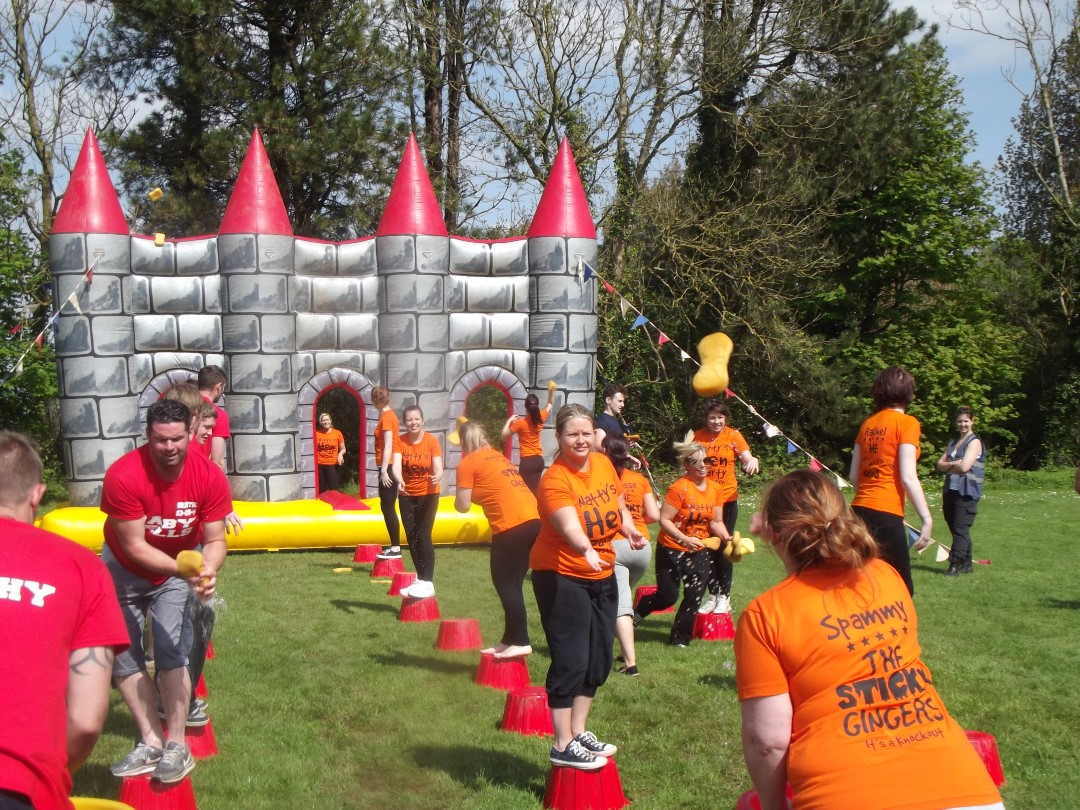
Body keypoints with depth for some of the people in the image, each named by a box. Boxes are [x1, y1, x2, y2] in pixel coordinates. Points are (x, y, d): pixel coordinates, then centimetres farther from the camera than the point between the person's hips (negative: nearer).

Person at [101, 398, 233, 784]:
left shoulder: (209, 476, -25)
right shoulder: (123, 476, -32)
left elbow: (215, 540, -17)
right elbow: (134, 547, -28)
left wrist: (207, 571, -39)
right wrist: (183, 571, -40)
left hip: (179, 569, 0)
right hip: (124, 569, 0)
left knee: (171, 651, -12)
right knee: (123, 656, 0)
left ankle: (177, 748, -4)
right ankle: (151, 743, 9)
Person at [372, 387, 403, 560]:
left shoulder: (386, 417, -13)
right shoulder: (389, 415, 15)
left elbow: (388, 446, -19)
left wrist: (384, 470, -20)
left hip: (388, 466, -10)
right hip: (388, 466, 10)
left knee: (388, 507, -9)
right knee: (387, 506, 13)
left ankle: (395, 548, -9)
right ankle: (394, 545, 17)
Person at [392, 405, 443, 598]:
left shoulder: (432, 441, -14)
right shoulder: (399, 441, -10)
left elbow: (438, 468, -20)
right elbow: (396, 465, -24)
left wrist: (437, 477, -44)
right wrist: (399, 480, -45)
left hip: (428, 495, -3)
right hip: (407, 496, 3)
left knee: (423, 536, -12)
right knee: (411, 537, 8)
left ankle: (428, 582, -11)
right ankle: (420, 579, 21)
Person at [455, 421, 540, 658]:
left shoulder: (467, 463, 2)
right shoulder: (498, 456, 25)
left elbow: (463, 506, 1)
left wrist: (458, 498, 20)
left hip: (512, 525, -8)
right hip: (534, 519, 8)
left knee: (506, 584, 0)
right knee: (512, 583, 15)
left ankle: (520, 642, -3)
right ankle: (509, 640, 20)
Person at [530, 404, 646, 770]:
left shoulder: (603, 463, -1)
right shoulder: (554, 480, -23)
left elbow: (617, 500, 18)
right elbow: (569, 526, -40)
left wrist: (629, 528, 0)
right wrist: (587, 550, -59)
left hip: (602, 575, 8)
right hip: (562, 577, -8)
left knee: (599, 658, 14)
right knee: (571, 661, -7)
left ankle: (579, 730, 29)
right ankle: (563, 746, 3)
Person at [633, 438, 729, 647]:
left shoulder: (715, 488, -1)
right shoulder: (679, 488, -21)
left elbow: (716, 522, 4)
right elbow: (664, 519, -22)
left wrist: (726, 538, -14)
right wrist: (684, 539, -30)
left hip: (699, 551, 5)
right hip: (672, 549, -5)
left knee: (694, 596, 0)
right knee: (668, 596, 3)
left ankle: (680, 639, 17)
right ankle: (638, 612, 34)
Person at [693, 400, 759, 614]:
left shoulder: (733, 436, -3)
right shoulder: (697, 437, 0)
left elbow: (747, 459, -12)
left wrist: (752, 461, -33)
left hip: (727, 500, -2)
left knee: (723, 550, 1)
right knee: (707, 549, 6)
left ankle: (725, 597, 11)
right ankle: (712, 594, 19)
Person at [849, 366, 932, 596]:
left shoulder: (868, 424, 13)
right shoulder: (906, 423, -5)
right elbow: (907, 477, -12)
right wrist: (926, 519, -9)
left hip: (860, 510, 7)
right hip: (886, 515, -7)